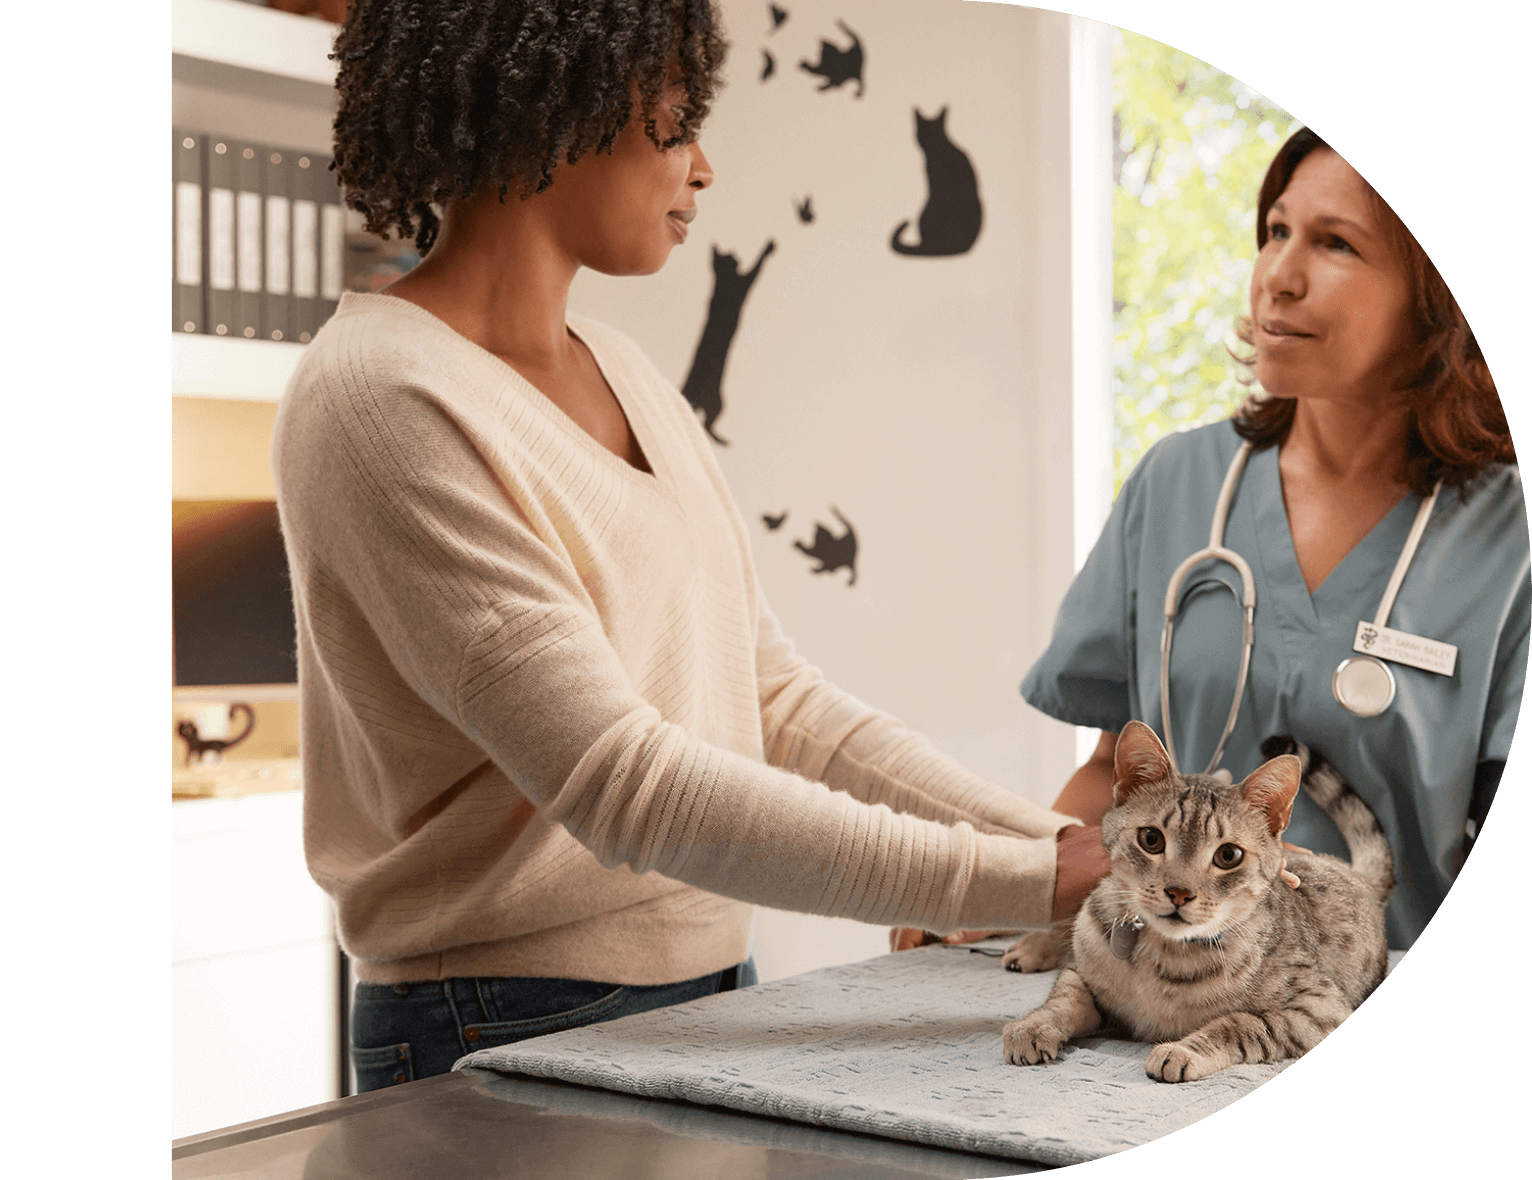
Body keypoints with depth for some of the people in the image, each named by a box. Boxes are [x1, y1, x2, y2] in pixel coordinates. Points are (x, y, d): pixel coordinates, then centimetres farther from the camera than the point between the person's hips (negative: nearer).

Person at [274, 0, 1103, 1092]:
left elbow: (770, 699, 5)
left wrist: (1065, 843, -4)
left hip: (713, 989, 7)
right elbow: (623, 787, -24)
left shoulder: (621, 371, 9)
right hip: (511, 1033, -7)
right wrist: (1028, 884, -24)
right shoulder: (386, 399, -18)